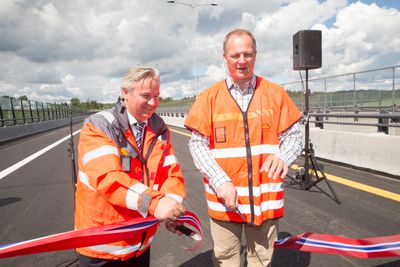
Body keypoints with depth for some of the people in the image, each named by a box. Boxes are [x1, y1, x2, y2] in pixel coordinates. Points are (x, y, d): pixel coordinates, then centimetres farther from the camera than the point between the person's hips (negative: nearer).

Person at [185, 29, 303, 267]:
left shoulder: (276, 93, 2)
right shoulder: (209, 97, -1)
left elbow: (294, 135, 5)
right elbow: (198, 143, -4)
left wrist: (283, 156, -18)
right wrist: (220, 182, -16)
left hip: (266, 196, 1)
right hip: (223, 197, 0)